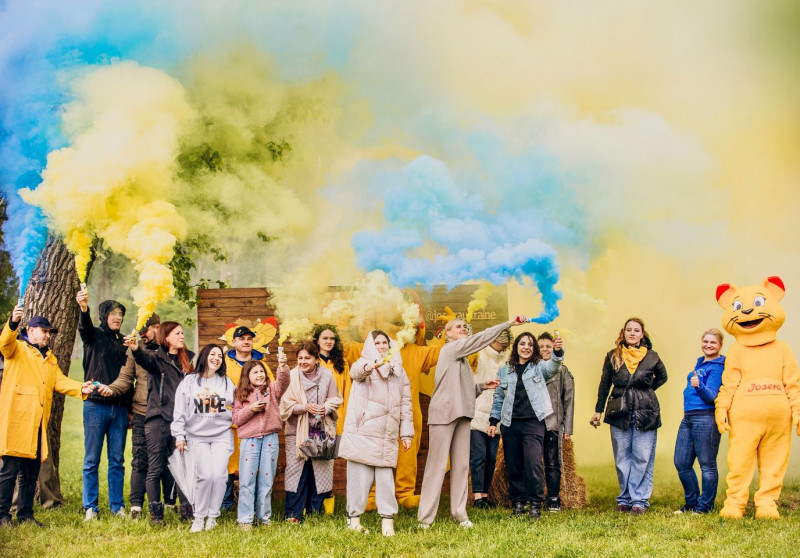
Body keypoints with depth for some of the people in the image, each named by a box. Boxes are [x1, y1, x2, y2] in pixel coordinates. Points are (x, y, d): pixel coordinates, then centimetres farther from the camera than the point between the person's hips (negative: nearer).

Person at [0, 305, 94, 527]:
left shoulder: (50, 358, 24)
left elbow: (60, 381, 12)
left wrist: (80, 388, -8)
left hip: (38, 422, 7)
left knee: (31, 473, 10)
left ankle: (25, 514, 18)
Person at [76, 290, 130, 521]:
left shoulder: (123, 342, 14)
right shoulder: (95, 336, 0)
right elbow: (84, 327, -24)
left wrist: (129, 408, 3)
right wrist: (84, 308, -43)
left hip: (119, 407, 4)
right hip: (96, 405, -4)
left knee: (117, 460, 7)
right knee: (92, 460, 1)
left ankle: (117, 506, 14)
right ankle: (90, 508, 8)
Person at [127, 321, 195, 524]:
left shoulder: (188, 359, 16)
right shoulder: (156, 357, 1)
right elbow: (145, 359, -23)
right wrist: (135, 349, -43)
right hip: (158, 419, -3)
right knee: (155, 469, -1)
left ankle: (186, 512, 8)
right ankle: (156, 513, 6)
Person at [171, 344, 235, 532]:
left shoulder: (227, 382, 11)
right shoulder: (189, 381, 6)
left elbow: (236, 409, 10)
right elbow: (179, 411, 6)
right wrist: (179, 435, 1)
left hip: (222, 435, 1)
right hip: (197, 436, -1)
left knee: (219, 474, -11)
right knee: (206, 474, -15)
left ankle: (213, 516, 5)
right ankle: (199, 516, 1)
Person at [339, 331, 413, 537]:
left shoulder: (399, 372, 17)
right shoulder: (365, 364, 2)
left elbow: (405, 403, 16)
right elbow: (355, 371, -24)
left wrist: (406, 433, 8)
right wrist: (368, 367, -48)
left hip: (387, 435, 3)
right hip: (362, 432, -3)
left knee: (386, 477, -1)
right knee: (360, 476, -3)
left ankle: (387, 520, -2)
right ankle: (354, 517, 6)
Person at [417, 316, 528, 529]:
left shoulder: (462, 358, 21)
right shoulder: (450, 349, -4)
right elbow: (481, 338, -14)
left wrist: (483, 386, 8)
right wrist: (509, 323, -15)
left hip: (462, 415, 9)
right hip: (444, 413, -8)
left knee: (461, 465, 6)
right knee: (437, 464, -8)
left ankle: (459, 513, 10)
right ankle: (425, 518, -5)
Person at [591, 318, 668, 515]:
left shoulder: (652, 357, 3)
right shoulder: (613, 356, 5)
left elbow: (662, 377, 20)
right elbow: (605, 384, 12)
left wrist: (646, 390, 8)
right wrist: (598, 410, 11)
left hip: (645, 414, -1)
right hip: (619, 413, 1)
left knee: (642, 458, -2)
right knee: (622, 459, 5)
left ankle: (639, 500, 3)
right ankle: (625, 499, 13)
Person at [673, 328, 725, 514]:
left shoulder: (718, 366, -6)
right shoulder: (700, 363, 19)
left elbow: (711, 396, -16)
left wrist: (699, 386, -33)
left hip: (706, 417, -9)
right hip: (688, 418, 9)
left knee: (707, 464, -2)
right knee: (681, 464, 9)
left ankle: (705, 506, 6)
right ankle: (692, 503, 22)